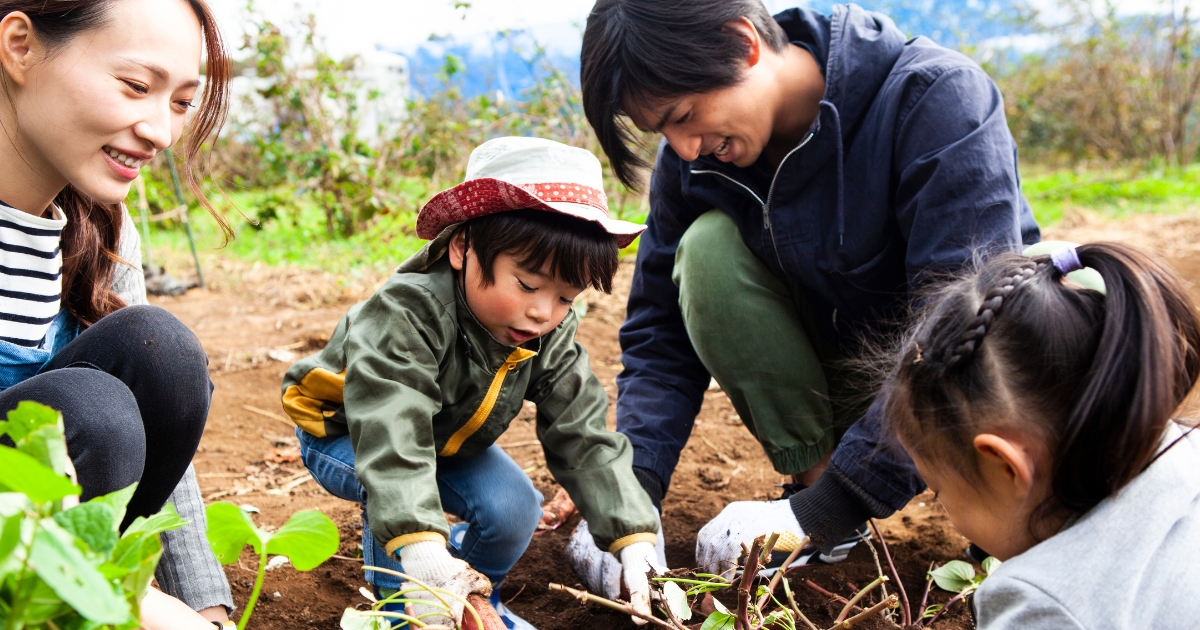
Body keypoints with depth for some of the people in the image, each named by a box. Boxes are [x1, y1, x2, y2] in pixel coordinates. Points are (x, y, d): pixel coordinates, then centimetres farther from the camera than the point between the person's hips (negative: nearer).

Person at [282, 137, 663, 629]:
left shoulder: (552, 338, -21)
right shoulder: (407, 316, -41)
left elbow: (585, 439, -20)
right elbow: (391, 438, -50)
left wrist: (634, 538, -30)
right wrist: (420, 546, -62)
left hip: (453, 442, 5)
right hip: (345, 437, -5)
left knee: (514, 509, -14)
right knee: (395, 489, -35)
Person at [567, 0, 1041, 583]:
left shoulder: (937, 97, -27)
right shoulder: (692, 157, -12)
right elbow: (660, 336, -5)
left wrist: (825, 512, -34)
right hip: (842, 373, 4)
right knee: (708, 248, -23)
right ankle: (809, 474, -10)